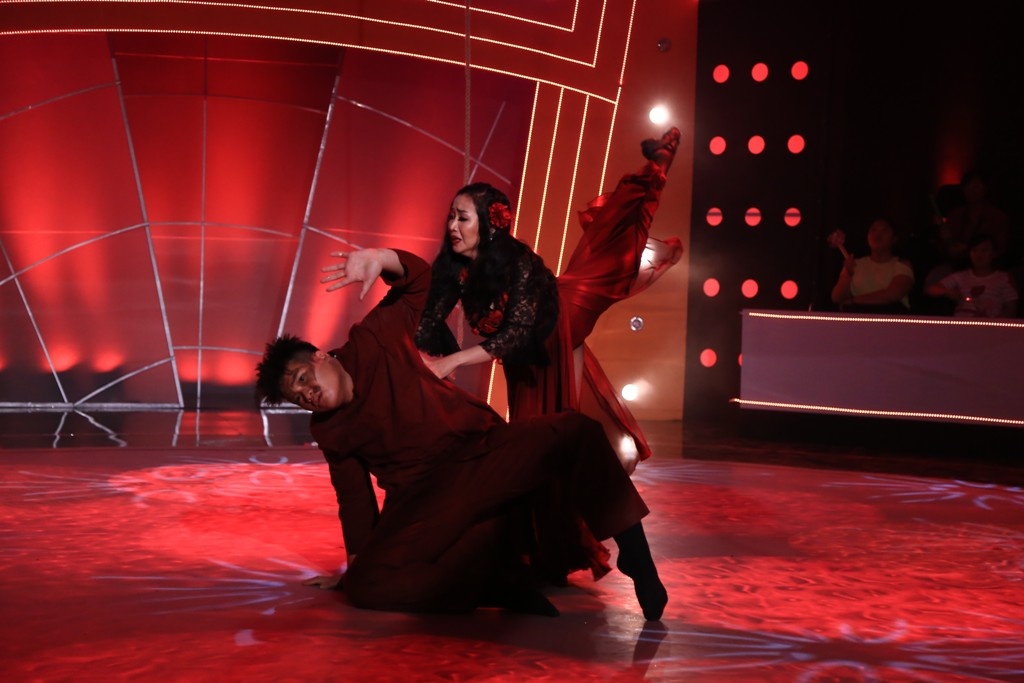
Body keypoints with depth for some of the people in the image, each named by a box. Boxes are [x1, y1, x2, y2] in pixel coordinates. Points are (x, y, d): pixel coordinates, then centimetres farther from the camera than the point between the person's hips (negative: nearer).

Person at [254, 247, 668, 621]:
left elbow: (421, 283, -6)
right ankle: (500, 584, -27)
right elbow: (354, 500, 20)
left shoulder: (372, 342, 0)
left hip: (486, 455, -2)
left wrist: (381, 260, -28)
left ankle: (637, 561, -28)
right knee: (363, 586, -26)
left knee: (575, 433, -31)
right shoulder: (328, 434, 10)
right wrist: (356, 562, 22)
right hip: (425, 504, 3)